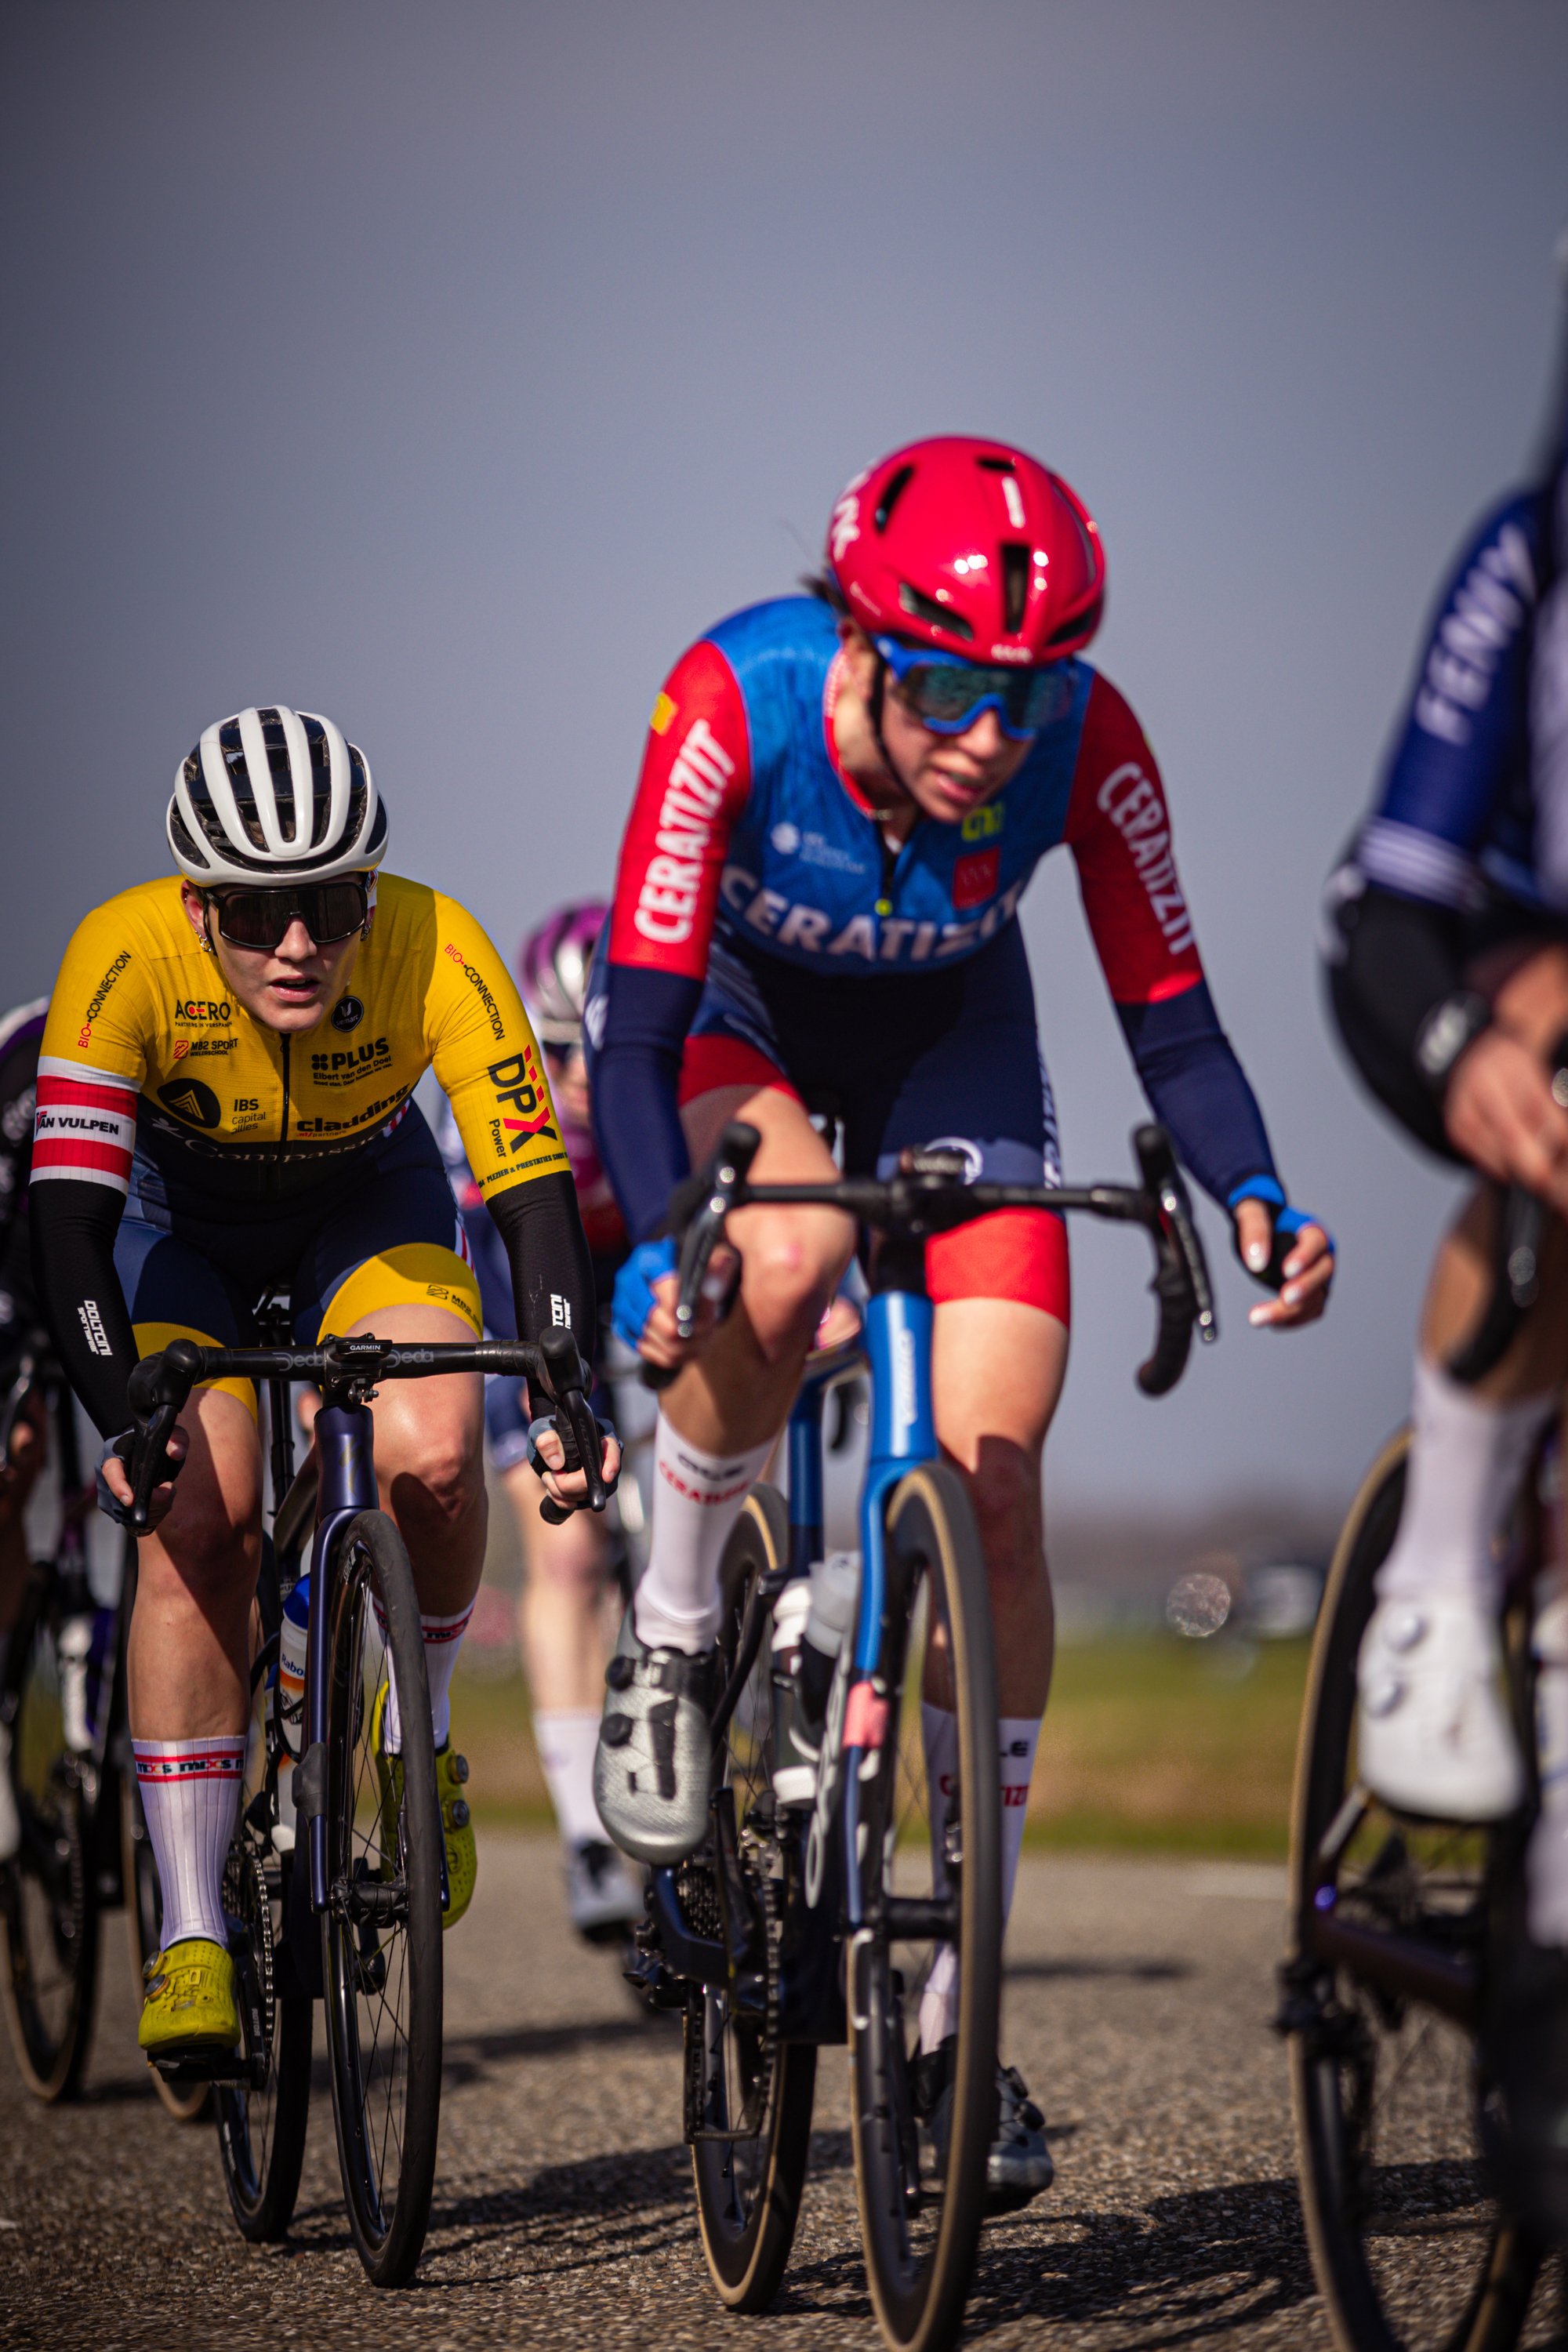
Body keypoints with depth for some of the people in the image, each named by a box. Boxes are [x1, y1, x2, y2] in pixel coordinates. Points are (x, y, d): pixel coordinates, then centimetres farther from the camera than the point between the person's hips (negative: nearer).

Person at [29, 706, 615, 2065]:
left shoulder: (438, 950, -33)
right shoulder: (126, 958, -34)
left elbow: (535, 1190, -35)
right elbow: (70, 1221, -37)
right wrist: (123, 1421, -51)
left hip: (370, 1204, 1)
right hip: (175, 1220, 0)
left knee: (432, 1455, -27)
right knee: (198, 1510, -22)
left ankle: (409, 1738, 3)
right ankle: (192, 1939, -17)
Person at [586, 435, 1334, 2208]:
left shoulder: (1088, 745, -30)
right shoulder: (733, 703, -35)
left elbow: (1169, 1025, -22)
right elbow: (640, 1028, -35)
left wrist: (1253, 1193, -41)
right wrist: (655, 1247, -51)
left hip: (949, 1036, 2)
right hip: (736, 1014, -2)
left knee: (994, 1490, -9)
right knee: (786, 1262, -37)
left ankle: (961, 2012, 1)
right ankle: (667, 1637, -9)